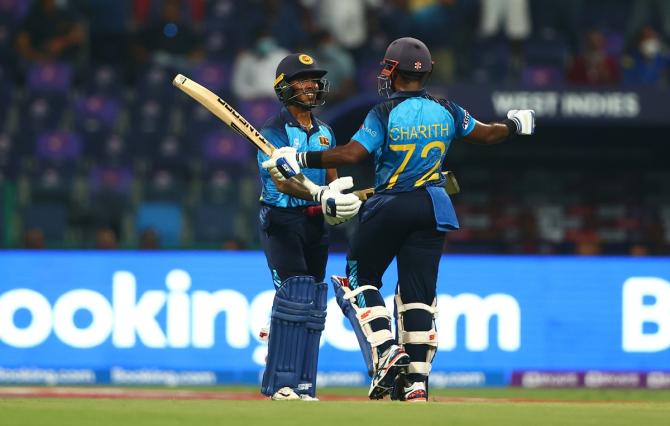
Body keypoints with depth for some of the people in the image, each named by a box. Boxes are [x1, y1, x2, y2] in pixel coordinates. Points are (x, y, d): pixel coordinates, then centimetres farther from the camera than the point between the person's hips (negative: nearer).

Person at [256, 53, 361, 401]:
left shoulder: (324, 133, 14)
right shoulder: (274, 130, -8)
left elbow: (333, 183, 15)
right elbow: (282, 181, -21)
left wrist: (338, 207, -8)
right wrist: (322, 196, -36)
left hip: (316, 223, 7)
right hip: (281, 219, -7)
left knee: (313, 303, 4)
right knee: (294, 291, -18)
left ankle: (303, 387, 8)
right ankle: (281, 383, -17)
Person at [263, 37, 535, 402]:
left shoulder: (384, 114, -12)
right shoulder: (447, 111, 3)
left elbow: (351, 154, -22)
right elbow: (486, 135, 18)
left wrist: (301, 159, -17)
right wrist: (514, 124, 38)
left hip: (389, 208, -4)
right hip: (432, 209, 4)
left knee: (360, 277, 11)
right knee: (418, 290, 5)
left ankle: (386, 350, -9)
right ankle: (416, 381, -1)